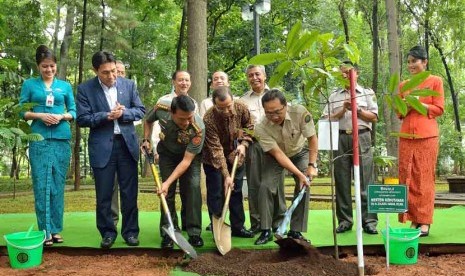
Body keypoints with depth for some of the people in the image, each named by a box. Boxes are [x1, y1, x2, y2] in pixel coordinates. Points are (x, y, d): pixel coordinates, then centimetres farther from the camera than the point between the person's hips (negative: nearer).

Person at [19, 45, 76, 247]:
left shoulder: (65, 86, 12)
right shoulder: (29, 84, 8)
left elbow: (74, 111, 12)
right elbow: (22, 111, 5)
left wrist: (62, 116, -8)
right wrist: (40, 115, -11)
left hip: (62, 139, 2)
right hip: (39, 139, -2)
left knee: (58, 185, 5)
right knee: (41, 185, -4)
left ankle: (56, 229, 11)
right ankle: (45, 230, 0)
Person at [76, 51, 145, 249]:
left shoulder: (129, 84, 5)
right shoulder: (85, 89, -2)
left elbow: (141, 111, 6)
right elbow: (82, 119, -6)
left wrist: (123, 113, -13)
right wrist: (106, 116, -19)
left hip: (127, 144, 2)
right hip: (101, 147, -2)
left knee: (130, 192, 7)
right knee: (103, 194, 5)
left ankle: (130, 231, 18)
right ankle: (108, 232, 19)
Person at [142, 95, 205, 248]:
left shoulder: (198, 128, -38)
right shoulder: (161, 108, -31)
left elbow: (186, 160, -32)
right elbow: (148, 121, -3)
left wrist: (168, 182, -36)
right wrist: (147, 140, -15)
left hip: (190, 155, -2)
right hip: (167, 152, 2)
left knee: (193, 188, -15)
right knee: (167, 191, -6)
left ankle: (194, 233, -6)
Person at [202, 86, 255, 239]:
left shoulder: (242, 108, -19)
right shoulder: (209, 119, -32)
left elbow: (249, 127, 2)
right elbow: (216, 150, -32)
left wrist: (244, 144, -15)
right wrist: (226, 176, -34)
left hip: (235, 156, 4)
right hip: (214, 160, -4)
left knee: (236, 191, 11)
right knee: (216, 194, -2)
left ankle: (238, 227, 22)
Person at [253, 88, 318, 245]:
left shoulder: (300, 112, -33)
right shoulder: (262, 128, -34)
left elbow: (312, 139, -20)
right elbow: (278, 154, -31)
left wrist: (312, 165, -25)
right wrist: (299, 174, -37)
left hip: (300, 152, 1)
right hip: (274, 156, -1)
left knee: (304, 187, -14)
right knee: (266, 187, -17)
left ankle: (296, 231, -3)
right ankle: (266, 231, -3)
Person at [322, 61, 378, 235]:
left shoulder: (367, 93, 13)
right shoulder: (334, 96, 16)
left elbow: (374, 117, 5)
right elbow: (327, 119, 8)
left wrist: (356, 110, -7)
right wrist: (343, 110, -5)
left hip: (361, 138, -2)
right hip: (340, 139, 2)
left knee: (365, 181, -6)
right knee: (342, 180, 1)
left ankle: (369, 220, -3)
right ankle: (344, 220, 7)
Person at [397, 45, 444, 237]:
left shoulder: (435, 81, 5)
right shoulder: (403, 85, 16)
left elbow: (439, 109, 0)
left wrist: (418, 103, -12)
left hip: (426, 135, -4)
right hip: (406, 135, 4)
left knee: (424, 178, -4)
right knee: (407, 178, 0)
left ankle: (424, 222, 0)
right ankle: (413, 220, 5)